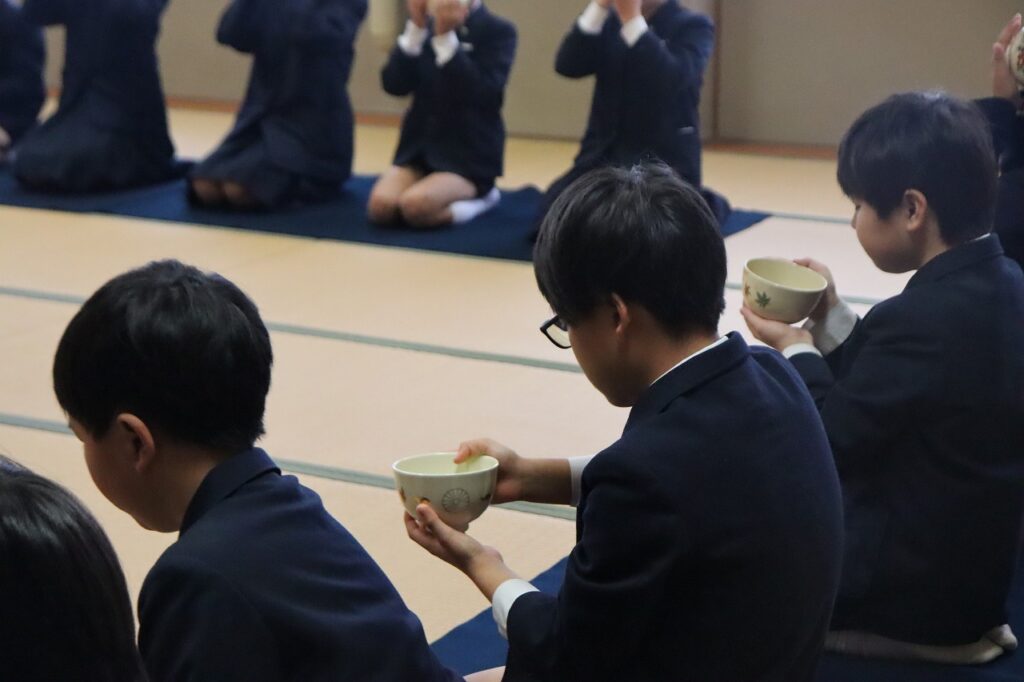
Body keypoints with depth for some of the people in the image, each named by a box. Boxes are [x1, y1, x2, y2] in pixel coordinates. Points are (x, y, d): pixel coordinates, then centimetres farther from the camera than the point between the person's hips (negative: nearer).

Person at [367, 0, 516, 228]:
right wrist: (416, 27, -14)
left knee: (415, 206, -31)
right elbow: (394, 84, -4)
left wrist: (445, 36, -25)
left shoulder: (498, 31, -6)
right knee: (381, 205, -23)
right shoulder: (428, 26, 8)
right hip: (419, 146, 5)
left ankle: (476, 197, -1)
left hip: (469, 155, -5)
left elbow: (482, 94, -21)